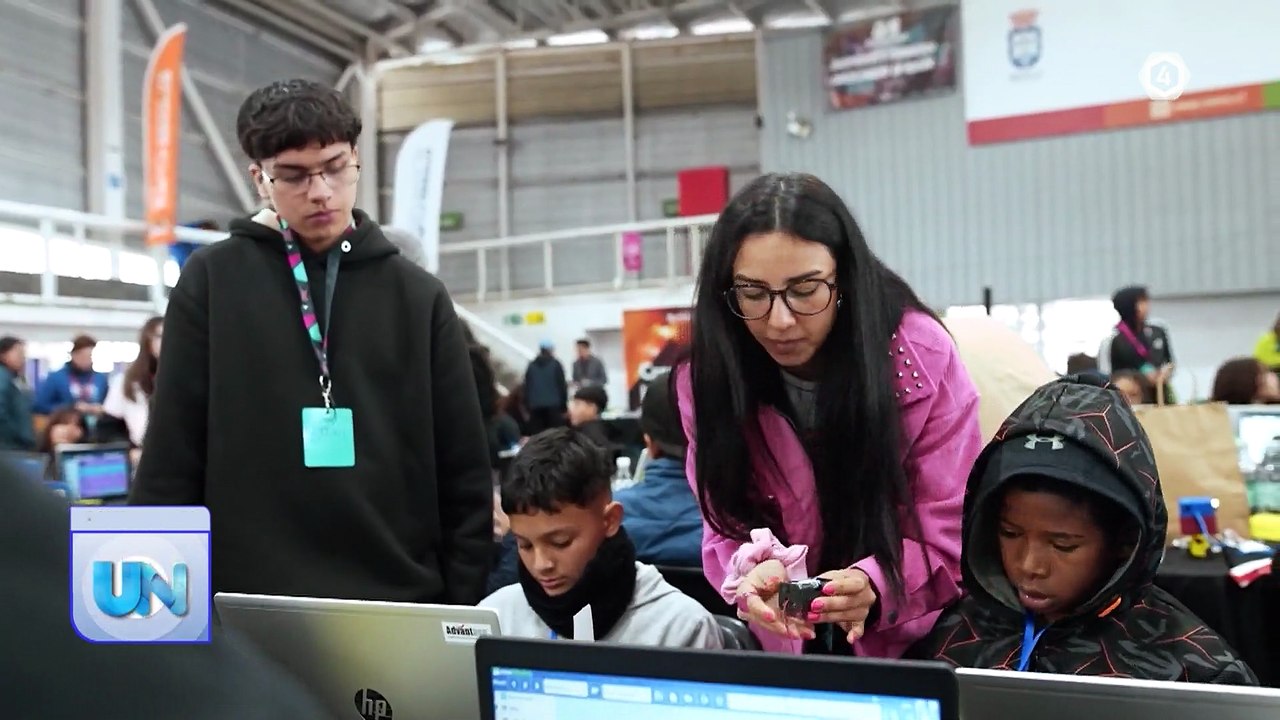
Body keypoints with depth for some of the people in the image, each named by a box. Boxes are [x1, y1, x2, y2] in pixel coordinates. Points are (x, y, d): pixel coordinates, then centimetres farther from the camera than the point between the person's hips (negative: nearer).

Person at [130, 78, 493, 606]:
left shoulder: (419, 297, 4)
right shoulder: (212, 283, 1)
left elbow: (463, 474, 5)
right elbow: (171, 463, 2)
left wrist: (462, 605, 1)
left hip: (397, 601, 1)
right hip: (248, 603, -1)